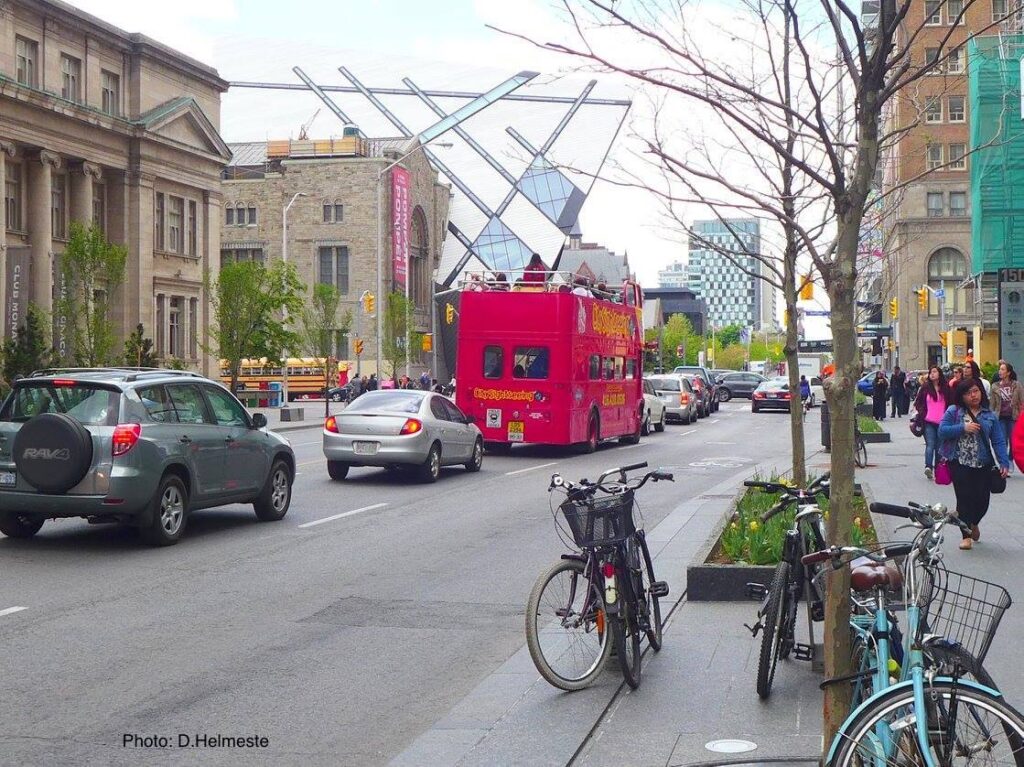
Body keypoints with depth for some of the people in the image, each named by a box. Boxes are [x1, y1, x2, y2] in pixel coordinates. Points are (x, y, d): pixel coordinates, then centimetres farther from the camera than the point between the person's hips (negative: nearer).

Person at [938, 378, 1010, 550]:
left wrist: (1004, 463, -6)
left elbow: (998, 441, 4)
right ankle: (966, 535, 11)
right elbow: (942, 431, -6)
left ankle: (973, 522, 36)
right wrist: (963, 428, -17)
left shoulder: (989, 416, 7)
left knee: (982, 499, 2)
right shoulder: (954, 411, 1)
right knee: (965, 498, -3)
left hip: (983, 465, 2)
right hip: (960, 463, -2)